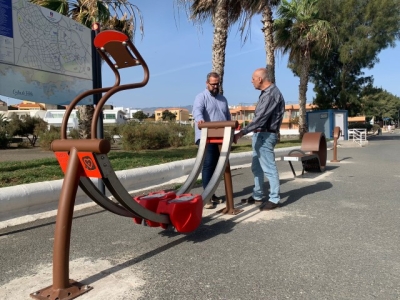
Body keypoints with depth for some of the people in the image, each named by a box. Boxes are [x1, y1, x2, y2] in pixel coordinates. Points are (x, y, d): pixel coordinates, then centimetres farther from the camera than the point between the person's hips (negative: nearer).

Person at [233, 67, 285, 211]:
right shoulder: (265, 93, 14)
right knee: (257, 167, 16)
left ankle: (274, 199, 7)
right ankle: (257, 196, 26)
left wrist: (241, 132, -25)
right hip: (259, 134, 10)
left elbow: (260, 118, -25)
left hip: (266, 136, -10)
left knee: (269, 168, -3)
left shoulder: (272, 93, -18)